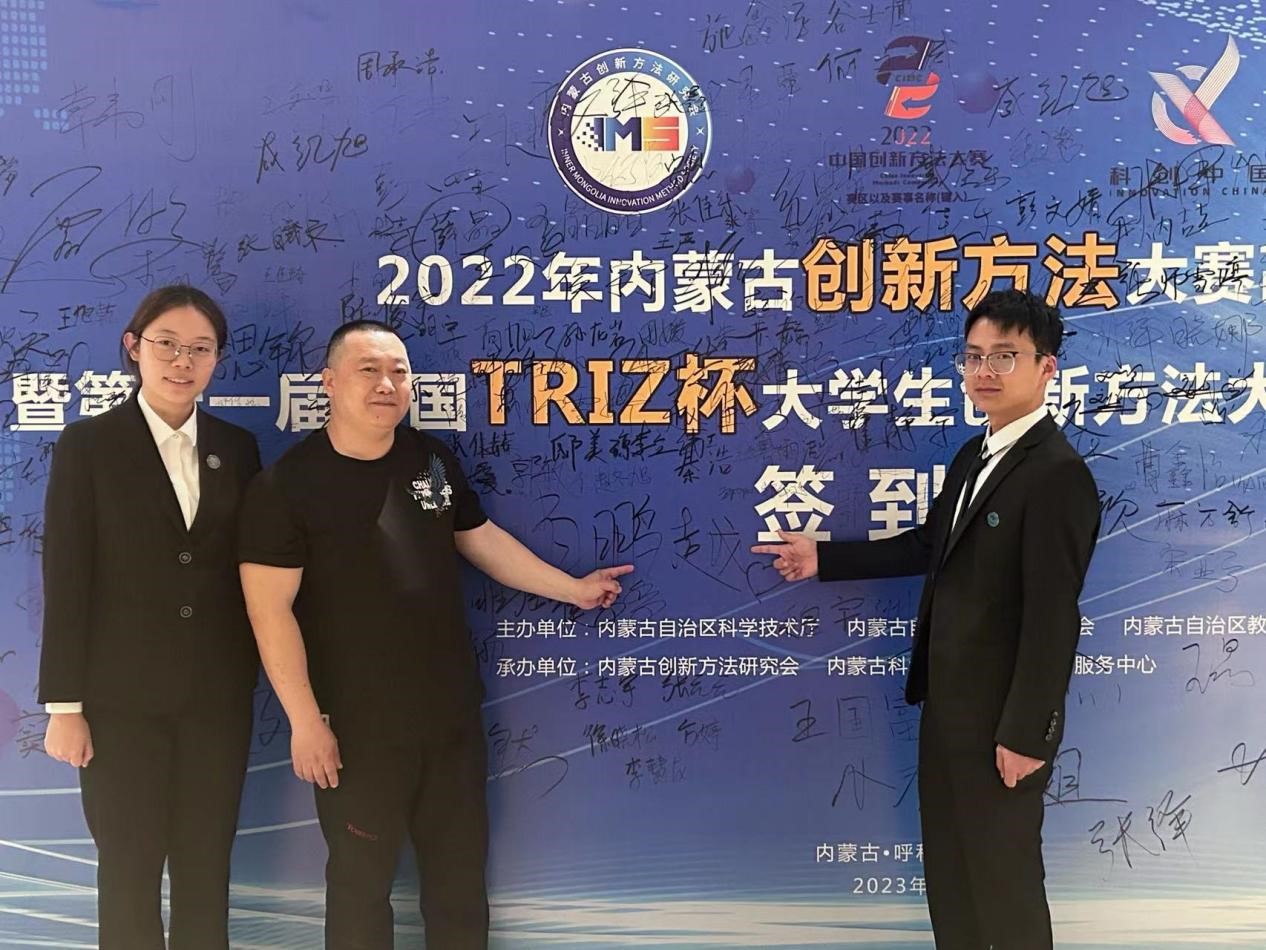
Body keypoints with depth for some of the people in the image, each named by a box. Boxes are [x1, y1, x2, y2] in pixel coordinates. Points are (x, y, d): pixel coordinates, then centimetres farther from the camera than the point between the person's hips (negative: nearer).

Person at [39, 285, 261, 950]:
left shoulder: (236, 447, 7)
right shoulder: (88, 444, -3)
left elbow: (248, 570, 9)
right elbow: (66, 580, -6)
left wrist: (251, 674, 3)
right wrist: (64, 704, -8)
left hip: (218, 695, 3)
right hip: (123, 696, -3)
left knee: (206, 870, 11)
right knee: (129, 875, 7)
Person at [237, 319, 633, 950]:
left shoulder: (433, 460, 3)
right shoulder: (288, 484, -14)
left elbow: (480, 539, 16)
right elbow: (271, 608, -16)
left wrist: (572, 589, 16)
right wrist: (306, 720, -18)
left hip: (450, 712, 5)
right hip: (355, 725, -5)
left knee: (461, 872, 17)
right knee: (360, 881, 12)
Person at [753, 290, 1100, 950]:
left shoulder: (1058, 473, -21)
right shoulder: (974, 455, 10)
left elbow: (1054, 615, -23)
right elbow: (930, 546, 19)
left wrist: (1027, 732, -21)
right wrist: (825, 558, 18)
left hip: (1001, 718, -9)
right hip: (949, 704, 9)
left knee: (1004, 880, 8)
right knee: (948, 868, 21)